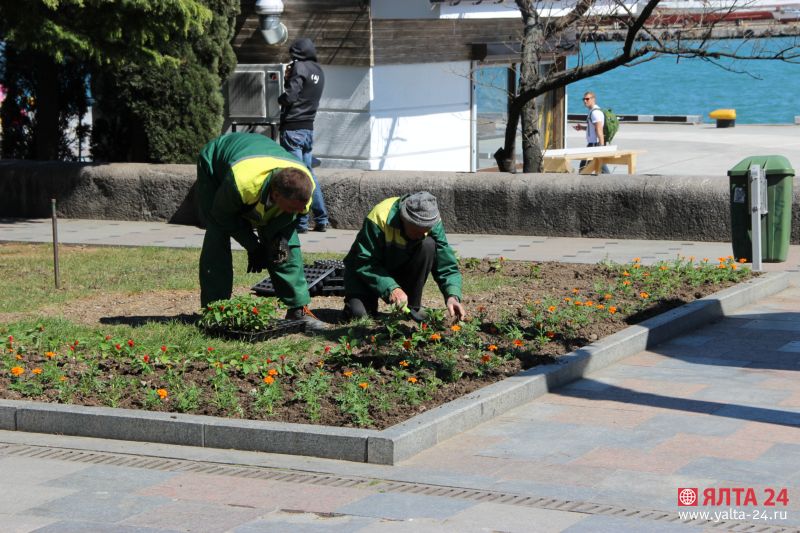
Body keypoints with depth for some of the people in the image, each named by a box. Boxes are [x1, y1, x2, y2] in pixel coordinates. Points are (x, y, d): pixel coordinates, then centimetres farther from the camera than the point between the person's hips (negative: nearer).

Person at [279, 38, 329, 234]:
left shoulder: (300, 67, -11)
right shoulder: (318, 72, 14)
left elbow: (290, 96, -19)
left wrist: (280, 99, 1)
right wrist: (289, 77, 9)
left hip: (293, 128, -8)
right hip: (309, 128, 8)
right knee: (308, 173, 16)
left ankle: (301, 222, -5)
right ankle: (321, 219, 15)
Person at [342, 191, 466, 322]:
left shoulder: (433, 223, -21)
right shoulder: (379, 218, -32)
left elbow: (446, 266, -20)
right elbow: (364, 264, -30)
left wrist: (452, 296, -38)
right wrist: (391, 288, -43)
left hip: (402, 270, 4)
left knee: (428, 245, -26)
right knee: (358, 312, -32)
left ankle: (413, 306, -12)